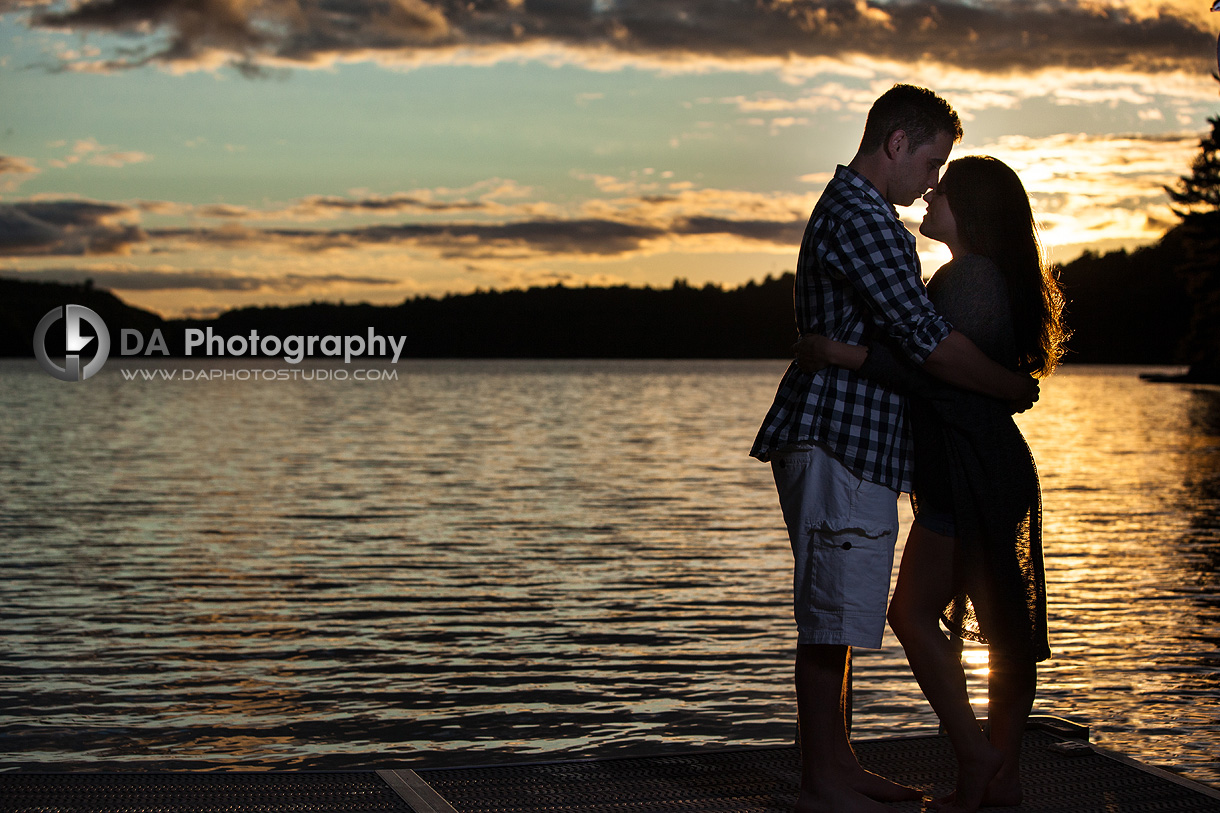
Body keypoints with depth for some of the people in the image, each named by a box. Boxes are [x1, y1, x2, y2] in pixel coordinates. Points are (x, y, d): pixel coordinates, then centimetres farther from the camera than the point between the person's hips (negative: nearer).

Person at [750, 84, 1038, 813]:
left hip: (856, 449, 11)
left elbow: (899, 336, 28)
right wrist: (1013, 388, -6)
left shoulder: (850, 209, 21)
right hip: (839, 442, -11)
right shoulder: (860, 217, -15)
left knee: (842, 615, 14)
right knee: (831, 617, -6)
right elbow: (928, 340, -19)